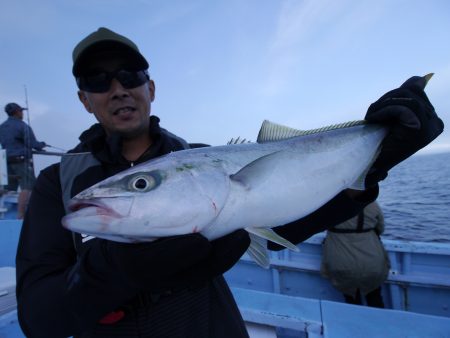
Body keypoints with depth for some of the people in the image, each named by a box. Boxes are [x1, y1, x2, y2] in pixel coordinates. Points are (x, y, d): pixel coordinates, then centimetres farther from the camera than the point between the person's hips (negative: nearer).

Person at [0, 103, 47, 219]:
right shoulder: (22, 126, -9)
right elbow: (33, 144, -12)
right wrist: (42, 144, 6)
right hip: (22, 161, -8)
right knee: (27, 187, -7)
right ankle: (20, 215, -10)